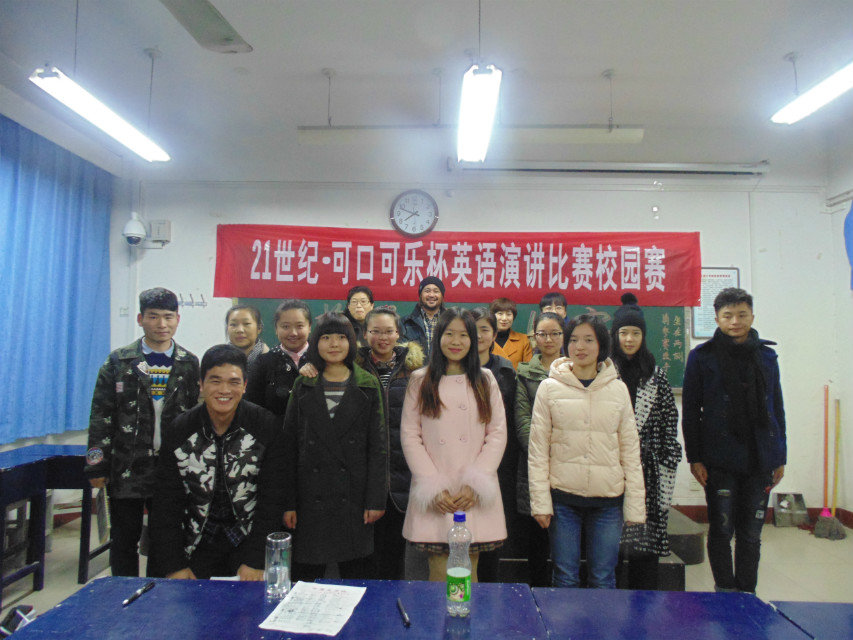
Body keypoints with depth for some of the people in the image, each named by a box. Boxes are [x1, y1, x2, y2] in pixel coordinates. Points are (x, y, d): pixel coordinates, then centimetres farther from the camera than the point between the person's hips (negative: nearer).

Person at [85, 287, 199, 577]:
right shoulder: (119, 362, 1)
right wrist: (96, 466, -4)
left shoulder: (189, 365, 4)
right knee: (124, 540, 10)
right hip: (126, 469, 0)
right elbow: (101, 417, 0)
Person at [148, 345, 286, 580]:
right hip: (196, 542, 2)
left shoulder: (267, 426, -11)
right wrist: (173, 565, -7)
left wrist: (255, 561, -13)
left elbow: (272, 499, -9)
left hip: (248, 540, -1)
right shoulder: (179, 431, -4)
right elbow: (166, 503, 0)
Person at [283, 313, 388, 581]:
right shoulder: (303, 386, 7)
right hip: (310, 496, 1)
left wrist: (376, 498, -7)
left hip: (354, 495, -1)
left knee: (355, 570, 6)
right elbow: (290, 444, 5)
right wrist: (288, 501, 0)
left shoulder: (369, 385, 4)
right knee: (306, 574, 6)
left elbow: (379, 445, 0)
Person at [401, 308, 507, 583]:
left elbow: (498, 434, 4)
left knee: (469, 574, 7)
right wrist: (433, 487, -8)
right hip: (434, 497, -1)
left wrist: (476, 483, -7)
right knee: (439, 575, 0)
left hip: (475, 495, 1)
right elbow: (409, 436, 1)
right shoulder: (420, 380, 6)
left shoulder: (485, 380, 9)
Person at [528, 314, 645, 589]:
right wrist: (540, 501, -6)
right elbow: (538, 449, 0)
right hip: (563, 496, -1)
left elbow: (630, 449, 7)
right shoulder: (550, 387, 1)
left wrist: (635, 504, 2)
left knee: (604, 581, 8)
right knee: (565, 579, 7)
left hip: (608, 499, 1)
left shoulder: (618, 389, 5)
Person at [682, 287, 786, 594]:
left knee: (751, 534, 10)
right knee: (721, 530, 3)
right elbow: (690, 411, -1)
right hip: (719, 461, -3)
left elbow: (777, 409, 14)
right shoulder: (702, 357, -1)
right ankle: (725, 591, 20)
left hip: (760, 461, 3)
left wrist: (780, 457, 11)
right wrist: (694, 458, -6)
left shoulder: (767, 356, 9)